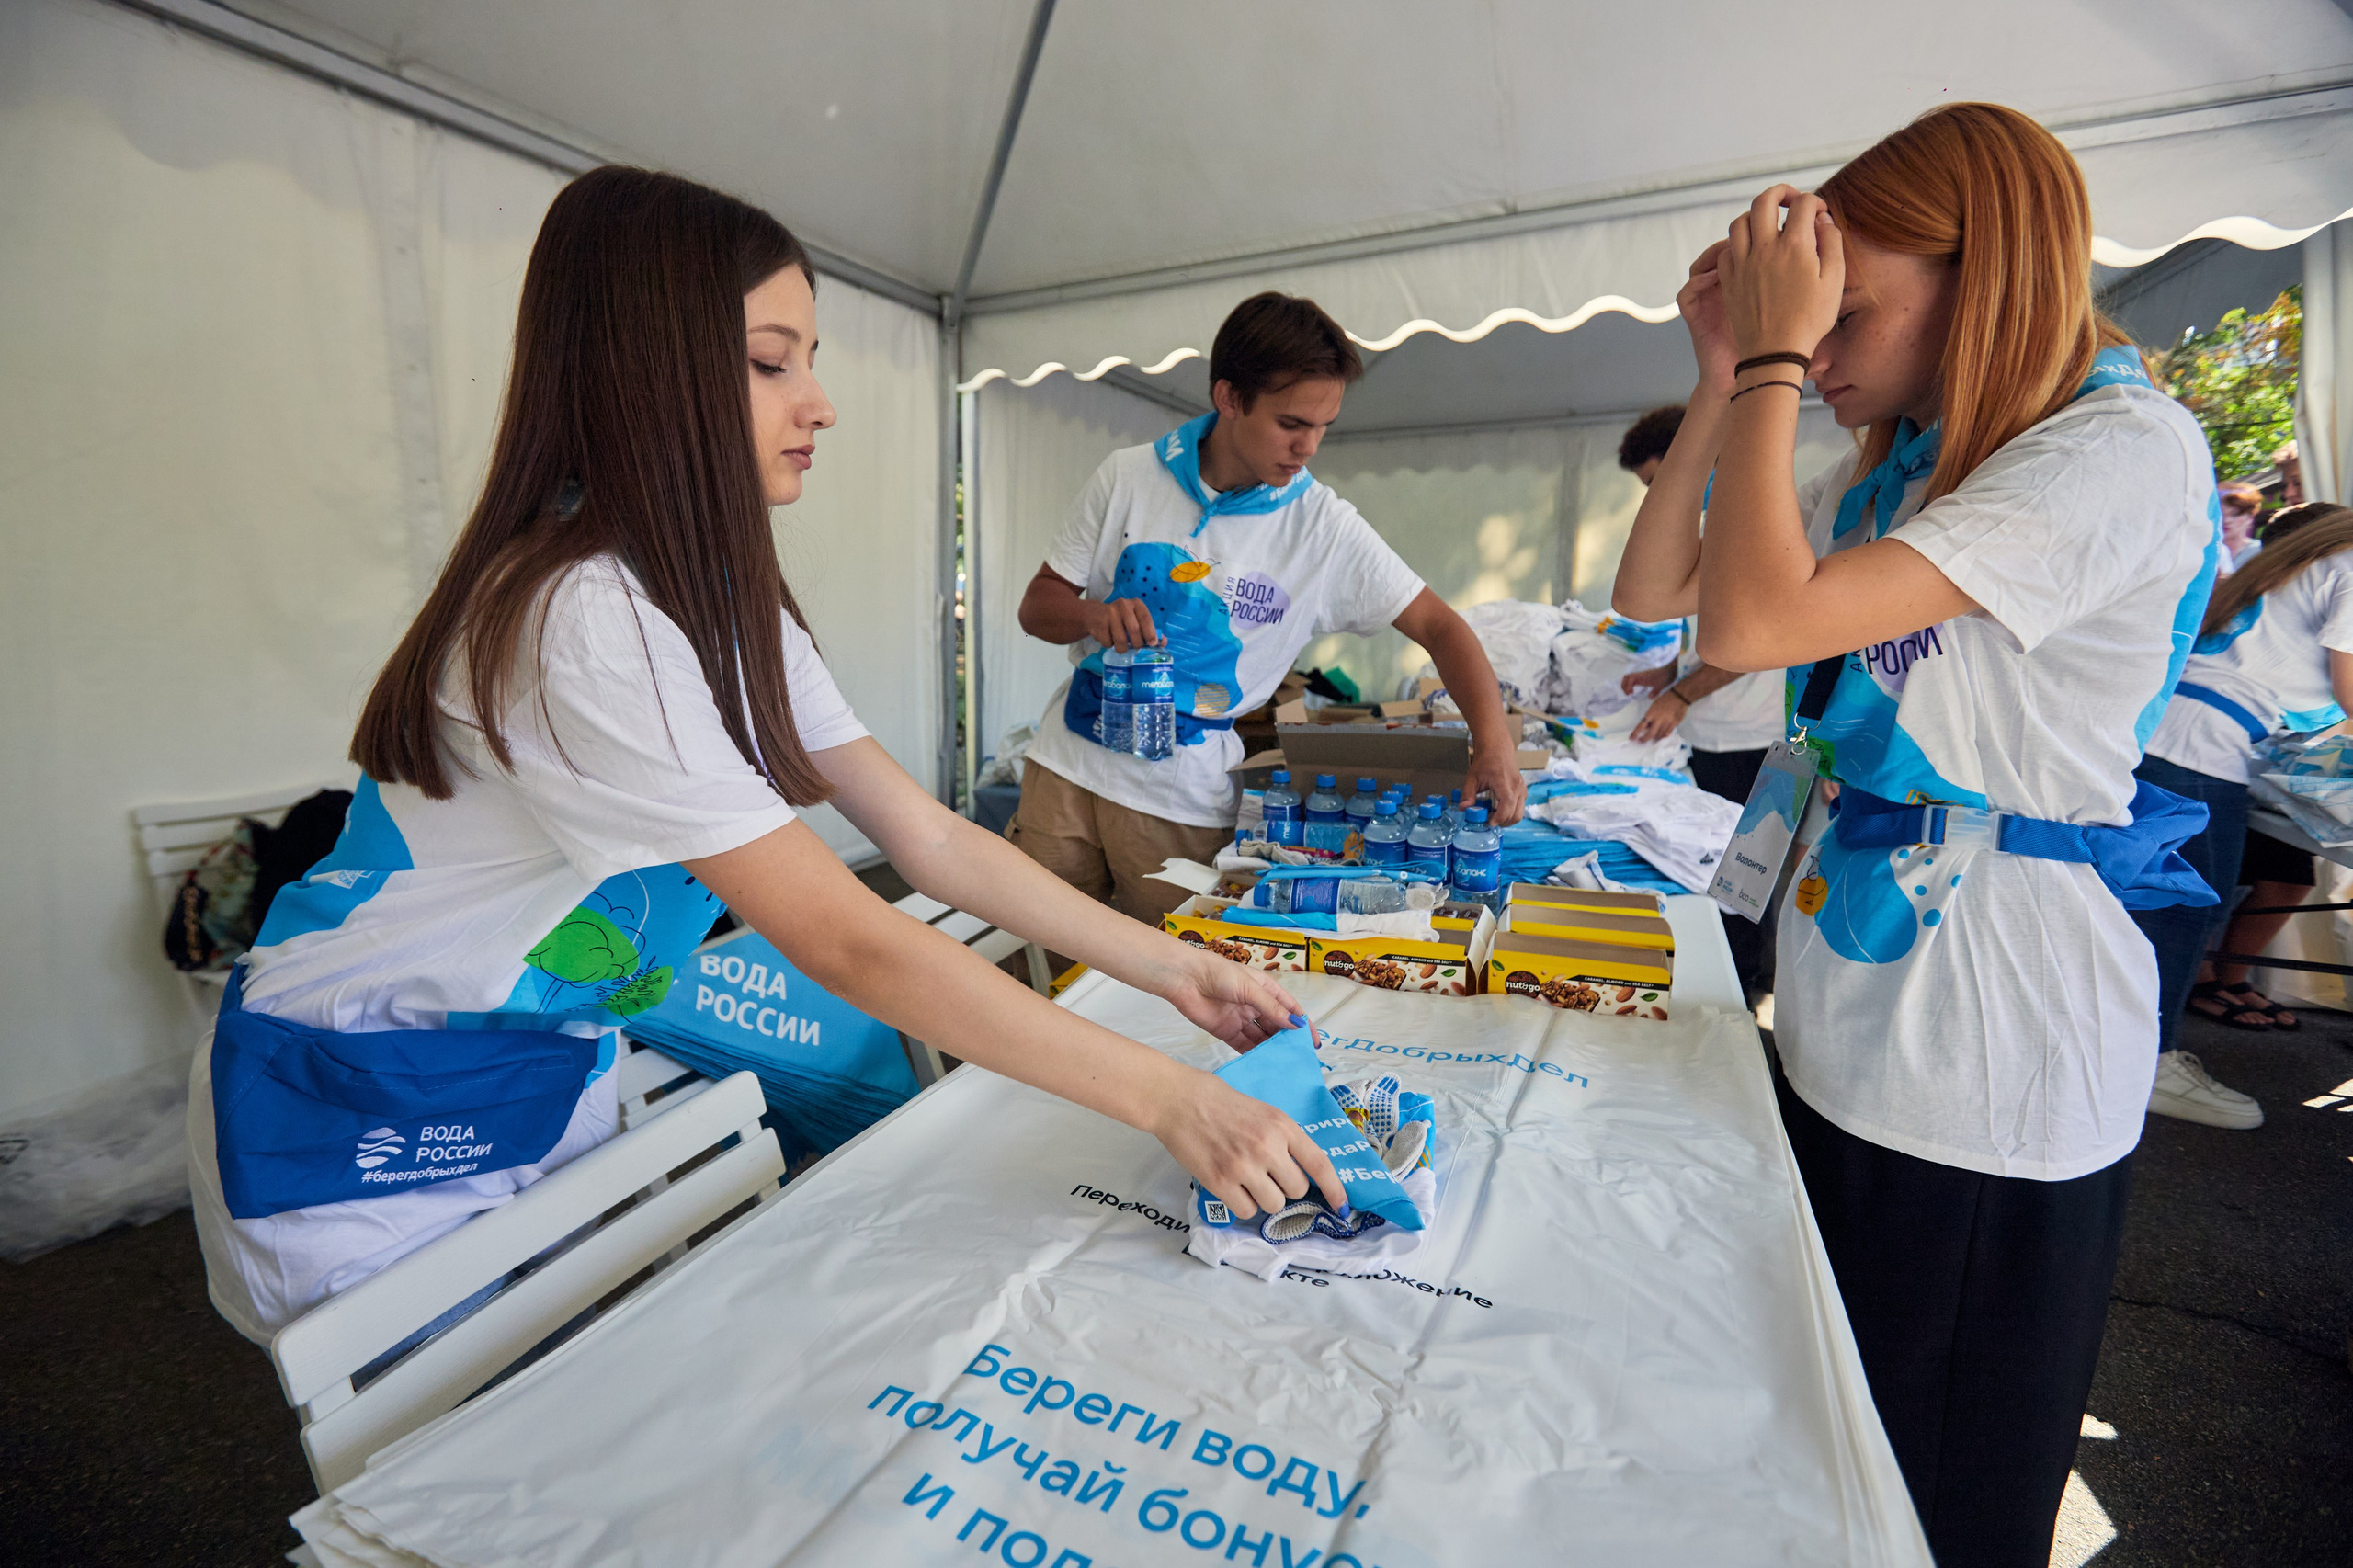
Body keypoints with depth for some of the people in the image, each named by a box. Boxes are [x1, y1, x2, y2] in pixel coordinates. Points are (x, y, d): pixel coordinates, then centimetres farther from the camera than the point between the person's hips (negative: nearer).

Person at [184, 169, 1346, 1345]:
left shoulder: (725, 606, -2)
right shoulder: (580, 620, -31)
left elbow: (932, 838, -6)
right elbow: (849, 943, -35)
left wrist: (1168, 966, -10)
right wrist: (1164, 1096, -31)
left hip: (551, 1067, 7)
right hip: (371, 1123, -7)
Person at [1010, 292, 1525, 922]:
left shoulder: (1325, 527, -6)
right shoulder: (1127, 477, -2)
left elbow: (1440, 627, -4)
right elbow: (1036, 607, 2)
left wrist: (1493, 742, -19)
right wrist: (1096, 615, -20)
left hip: (1184, 800, -1)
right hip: (1069, 761, 2)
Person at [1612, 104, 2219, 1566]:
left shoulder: (2125, 451, -17)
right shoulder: (1900, 466, 9)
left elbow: (1752, 624, -30)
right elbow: (1651, 591, 7)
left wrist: (1776, 357, -18)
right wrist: (1730, 375, -1)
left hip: (1984, 1084, -7)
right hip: (1849, 1039, 8)